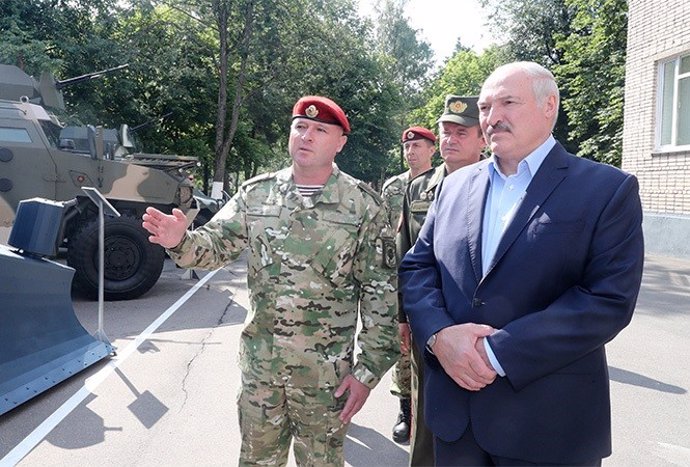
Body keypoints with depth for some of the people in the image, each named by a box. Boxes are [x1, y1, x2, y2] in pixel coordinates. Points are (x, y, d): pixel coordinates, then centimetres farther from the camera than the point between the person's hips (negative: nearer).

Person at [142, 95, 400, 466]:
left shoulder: (363, 205, -9)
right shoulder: (256, 193, 0)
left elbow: (381, 293, -8)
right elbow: (215, 244, 0)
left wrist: (369, 369, -10)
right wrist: (180, 240, -23)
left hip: (326, 369, -2)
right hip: (259, 360, 3)